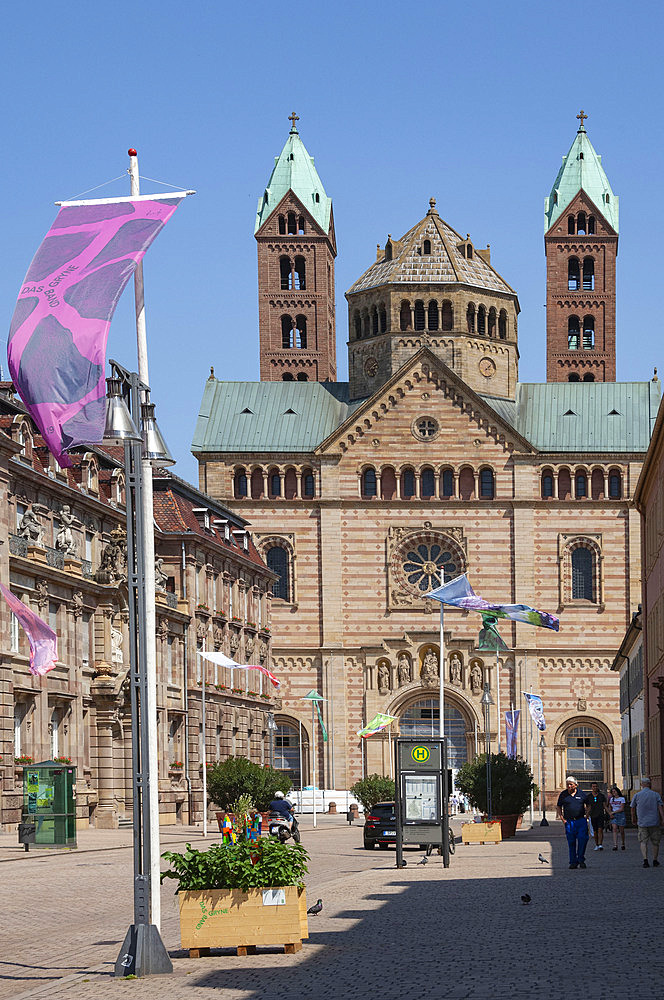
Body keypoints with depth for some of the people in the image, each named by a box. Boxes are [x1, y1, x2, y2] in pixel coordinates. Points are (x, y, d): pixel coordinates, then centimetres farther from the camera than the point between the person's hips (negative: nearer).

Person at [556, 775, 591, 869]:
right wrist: (561, 817, 3)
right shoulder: (563, 795, 6)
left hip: (581, 820, -1)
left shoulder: (581, 794, 5)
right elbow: (558, 807, 15)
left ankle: (581, 860, 2)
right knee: (571, 843, 2)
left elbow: (588, 805, 17)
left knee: (582, 840, -10)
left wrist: (586, 815, 4)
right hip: (569, 822, 1)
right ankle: (573, 862, 9)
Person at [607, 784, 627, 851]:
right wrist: (610, 814, 0)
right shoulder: (611, 799, 11)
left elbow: (622, 809, -9)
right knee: (614, 829, -14)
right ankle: (615, 845, -22)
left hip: (621, 815, -3)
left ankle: (623, 844, 24)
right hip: (613, 816, 3)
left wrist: (613, 812, -10)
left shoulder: (622, 798, -3)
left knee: (622, 831, 4)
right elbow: (609, 808, 19)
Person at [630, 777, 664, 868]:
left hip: (642, 822, 0)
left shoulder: (637, 795, 3)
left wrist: (634, 818, 27)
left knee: (643, 841, 2)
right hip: (655, 822, 0)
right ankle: (655, 861, 18)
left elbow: (633, 809, 12)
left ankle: (645, 859, -16)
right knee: (655, 842, 12)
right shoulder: (656, 795, 2)